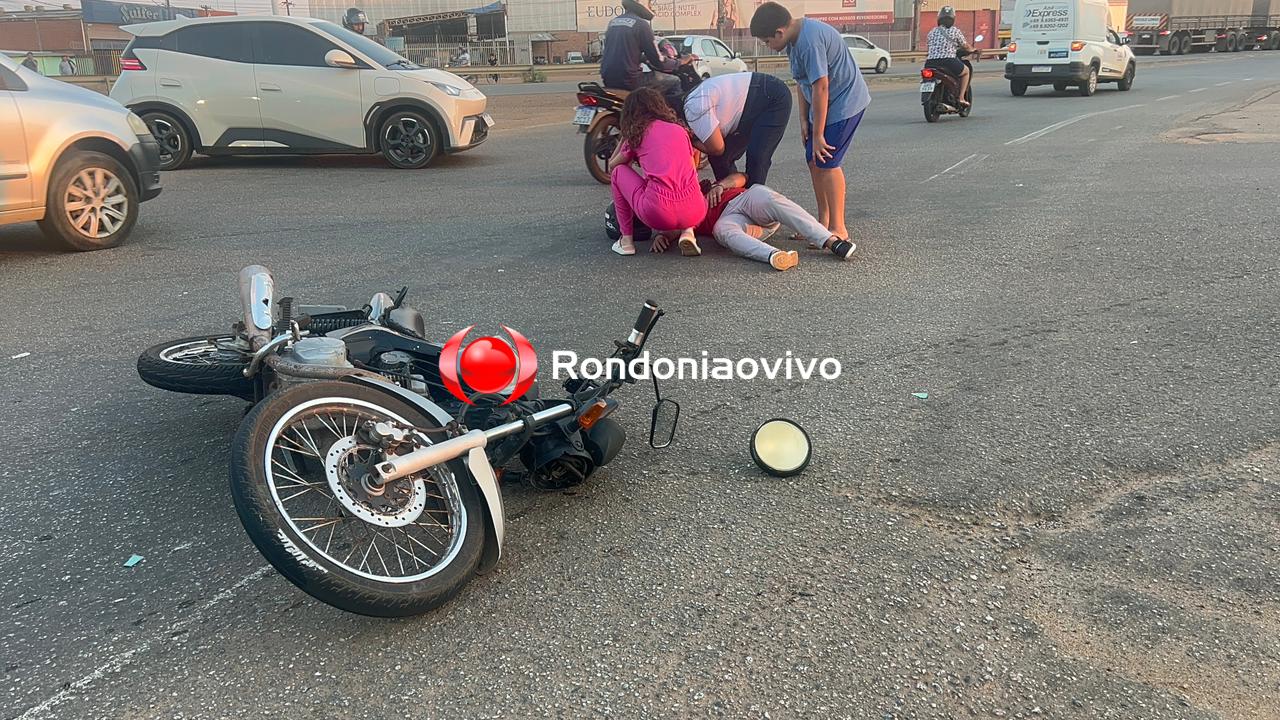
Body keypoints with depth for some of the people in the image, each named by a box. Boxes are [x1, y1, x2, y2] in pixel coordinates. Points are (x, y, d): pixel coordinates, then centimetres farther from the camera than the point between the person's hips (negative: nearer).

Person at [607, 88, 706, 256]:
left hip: (657, 214, -3)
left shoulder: (636, 134, 13)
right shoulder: (680, 129, 21)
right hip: (694, 214, 3)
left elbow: (611, 166, 27)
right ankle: (687, 231, 9)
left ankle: (626, 239, 17)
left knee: (618, 171, 22)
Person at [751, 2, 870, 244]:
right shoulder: (795, 38, 3)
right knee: (814, 160, 9)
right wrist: (804, 120, 8)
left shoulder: (809, 41, -28)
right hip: (827, 104, 10)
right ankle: (823, 221, 19)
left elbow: (820, 87, -27)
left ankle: (838, 229, -5)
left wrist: (818, 135, -22)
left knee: (827, 162, -12)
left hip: (844, 103, -10)